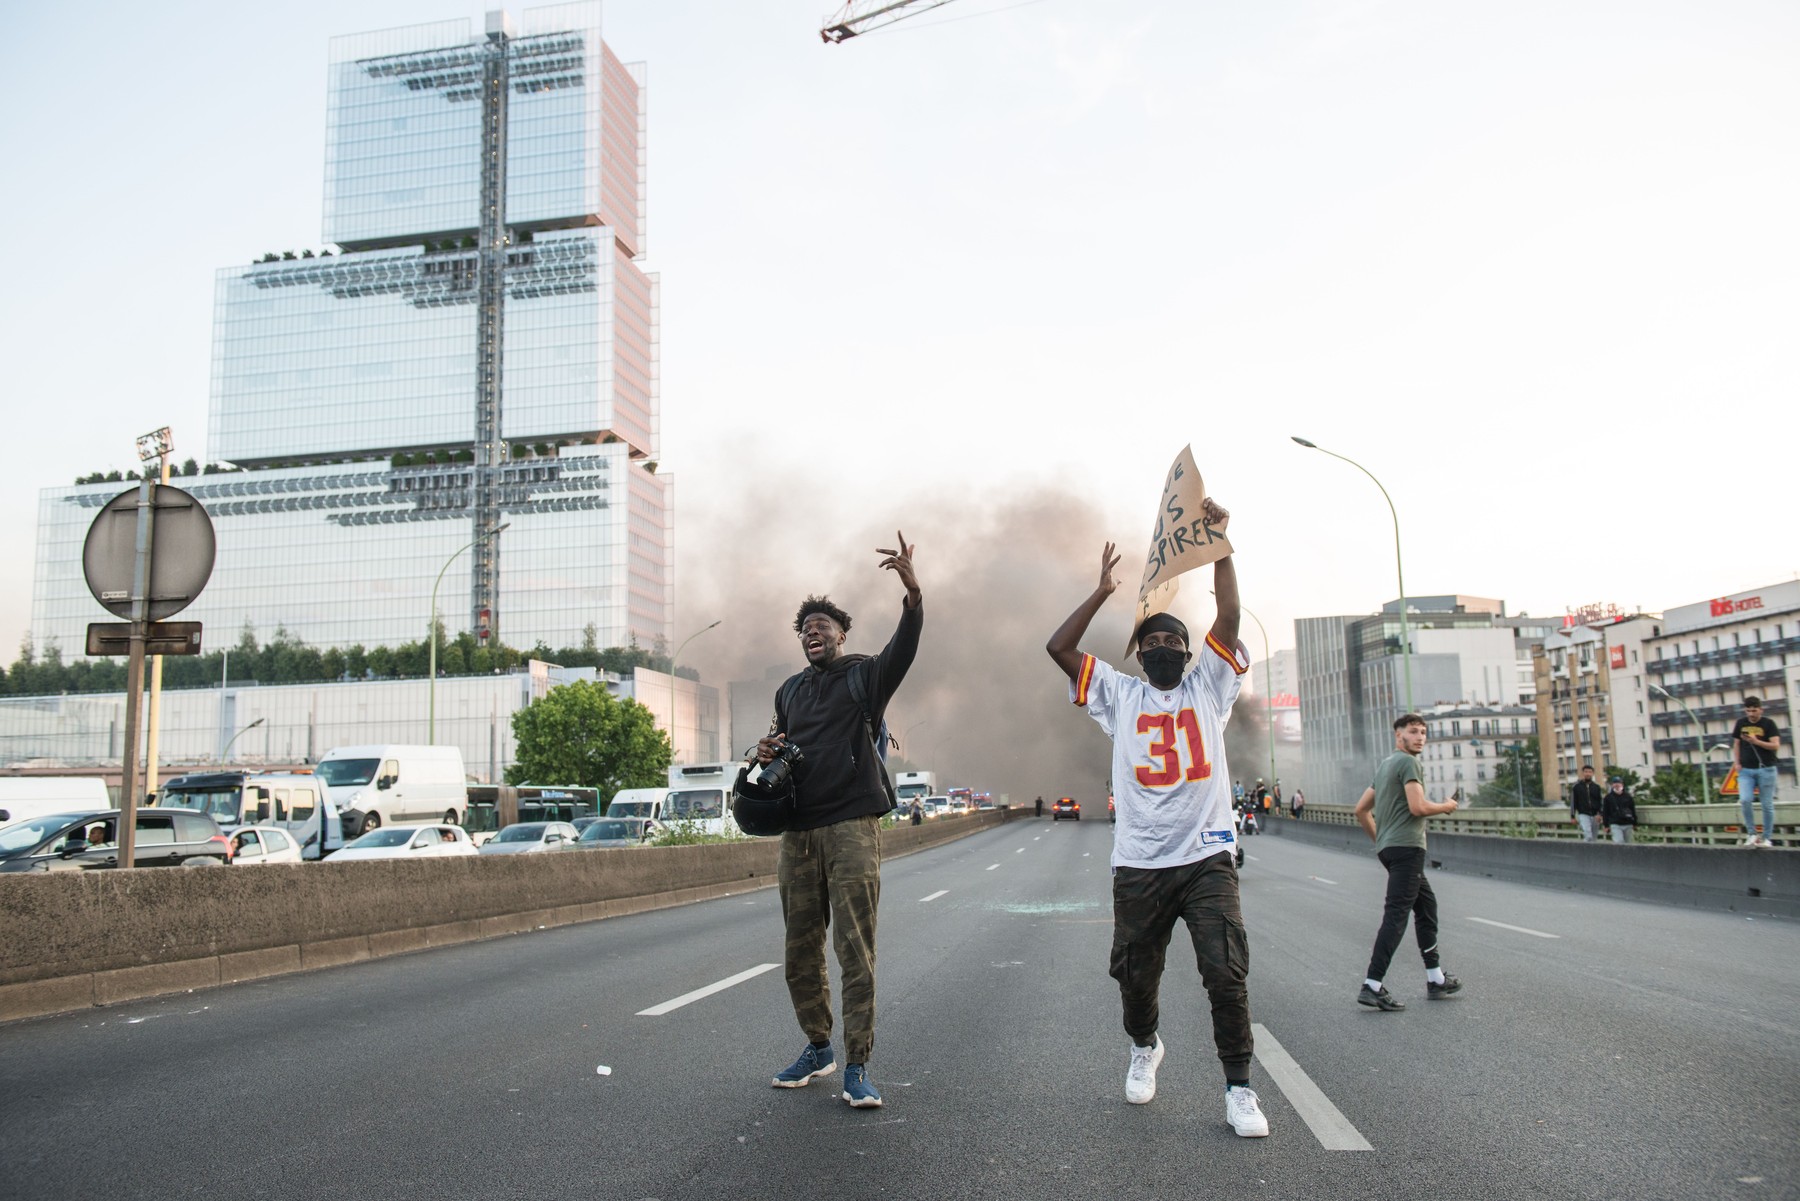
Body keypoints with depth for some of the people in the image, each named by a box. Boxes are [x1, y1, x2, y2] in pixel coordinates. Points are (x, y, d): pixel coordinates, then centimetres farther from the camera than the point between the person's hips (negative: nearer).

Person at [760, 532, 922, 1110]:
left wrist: (913, 592, -35)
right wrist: (768, 754, 5)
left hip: (852, 827, -5)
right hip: (798, 832, 6)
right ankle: (817, 1049, 26)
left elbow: (904, 647, -18)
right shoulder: (790, 690, 19)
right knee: (801, 951, 10)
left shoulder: (865, 675, 2)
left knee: (855, 949, -7)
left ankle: (857, 1066, -1)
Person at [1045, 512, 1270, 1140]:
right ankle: (1144, 1047, 39)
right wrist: (1104, 590, 6)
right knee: (1135, 973, 9)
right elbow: (1059, 646, 3)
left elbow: (1230, 619, -1)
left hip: (1207, 857, -1)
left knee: (1227, 972, -9)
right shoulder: (1120, 695, 12)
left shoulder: (1208, 687, 12)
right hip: (1138, 865, 1)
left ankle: (1239, 1088, 4)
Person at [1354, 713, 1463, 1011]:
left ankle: (1435, 979, 24)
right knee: (1396, 915, -12)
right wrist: (1446, 807, -1)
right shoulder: (1408, 763, -8)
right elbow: (1418, 807, -19)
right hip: (1406, 847, -10)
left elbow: (1361, 810, 24)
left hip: (1388, 847, 10)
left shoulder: (1385, 765, 21)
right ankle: (1373, 986, -17)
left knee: (1426, 904, 18)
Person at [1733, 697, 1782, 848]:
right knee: (1745, 800, -16)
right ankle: (1751, 833, -3)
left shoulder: (1768, 724, -2)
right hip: (1746, 770, 2)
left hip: (1766, 769, -2)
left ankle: (1766, 838, 12)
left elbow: (1776, 746, -10)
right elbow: (1736, 744, 16)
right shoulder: (1741, 723, 8)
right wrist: (1737, 763, 5)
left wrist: (1756, 741, -21)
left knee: (1767, 804, 2)